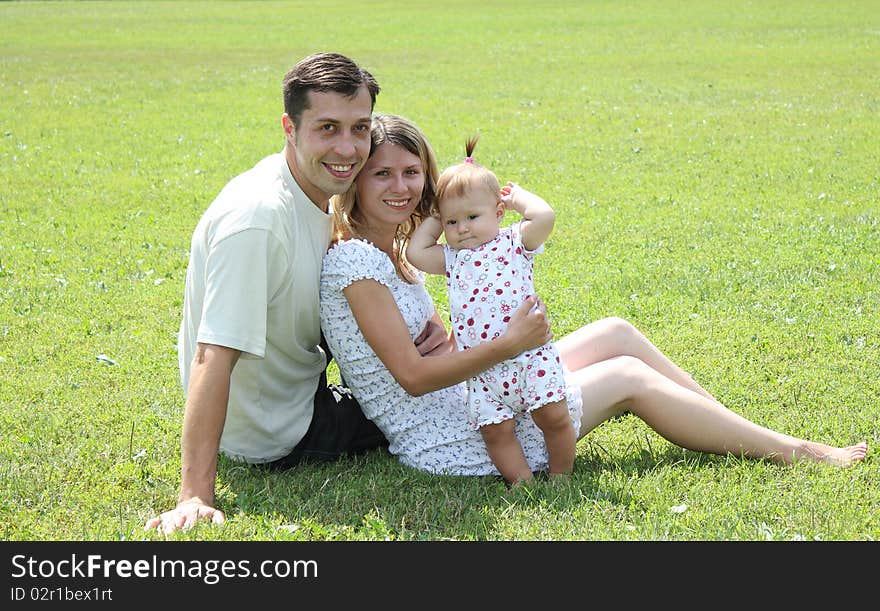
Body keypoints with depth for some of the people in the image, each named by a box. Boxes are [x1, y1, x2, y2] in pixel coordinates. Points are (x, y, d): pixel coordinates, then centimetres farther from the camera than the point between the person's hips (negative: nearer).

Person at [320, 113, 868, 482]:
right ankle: (792, 452, 10)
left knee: (616, 333, 8)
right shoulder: (355, 261, -19)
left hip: (465, 401, 9)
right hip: (447, 445, -9)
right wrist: (508, 344, -27)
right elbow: (413, 375, -24)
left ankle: (743, 428, 17)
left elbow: (439, 347, 9)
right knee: (629, 377, -2)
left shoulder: (394, 252, 11)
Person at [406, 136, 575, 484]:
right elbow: (415, 252, 4)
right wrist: (435, 218, 14)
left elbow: (544, 217, -12)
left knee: (554, 416, -9)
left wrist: (518, 196, 4)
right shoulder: (452, 258, 16)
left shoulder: (513, 243, 4)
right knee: (495, 428, -8)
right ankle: (522, 482, 1)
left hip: (530, 355, -3)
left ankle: (561, 477, 8)